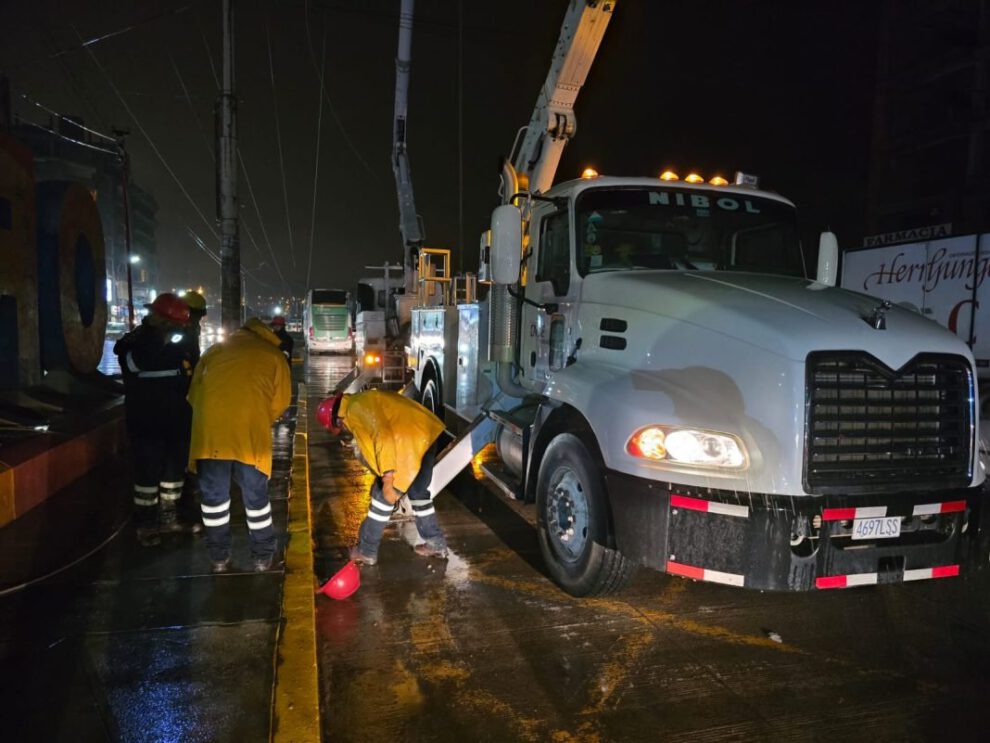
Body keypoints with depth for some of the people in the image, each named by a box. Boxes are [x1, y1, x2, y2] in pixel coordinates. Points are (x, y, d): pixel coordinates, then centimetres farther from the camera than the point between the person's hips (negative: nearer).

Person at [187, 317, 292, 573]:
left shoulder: (216, 349, 27)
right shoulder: (274, 355, 20)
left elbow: (194, 392, 23)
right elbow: (280, 401, 13)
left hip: (209, 430, 2)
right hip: (250, 432, -2)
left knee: (214, 494, 15)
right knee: (255, 496, 12)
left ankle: (219, 558, 26)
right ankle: (262, 557, 24)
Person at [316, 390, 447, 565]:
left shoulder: (356, 409, -11)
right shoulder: (361, 403, 22)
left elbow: (383, 436, -24)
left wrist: (387, 479, -27)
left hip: (412, 442, -10)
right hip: (426, 434, 10)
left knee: (383, 496, 3)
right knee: (418, 491, 24)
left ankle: (366, 551, 15)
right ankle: (436, 544, 31)